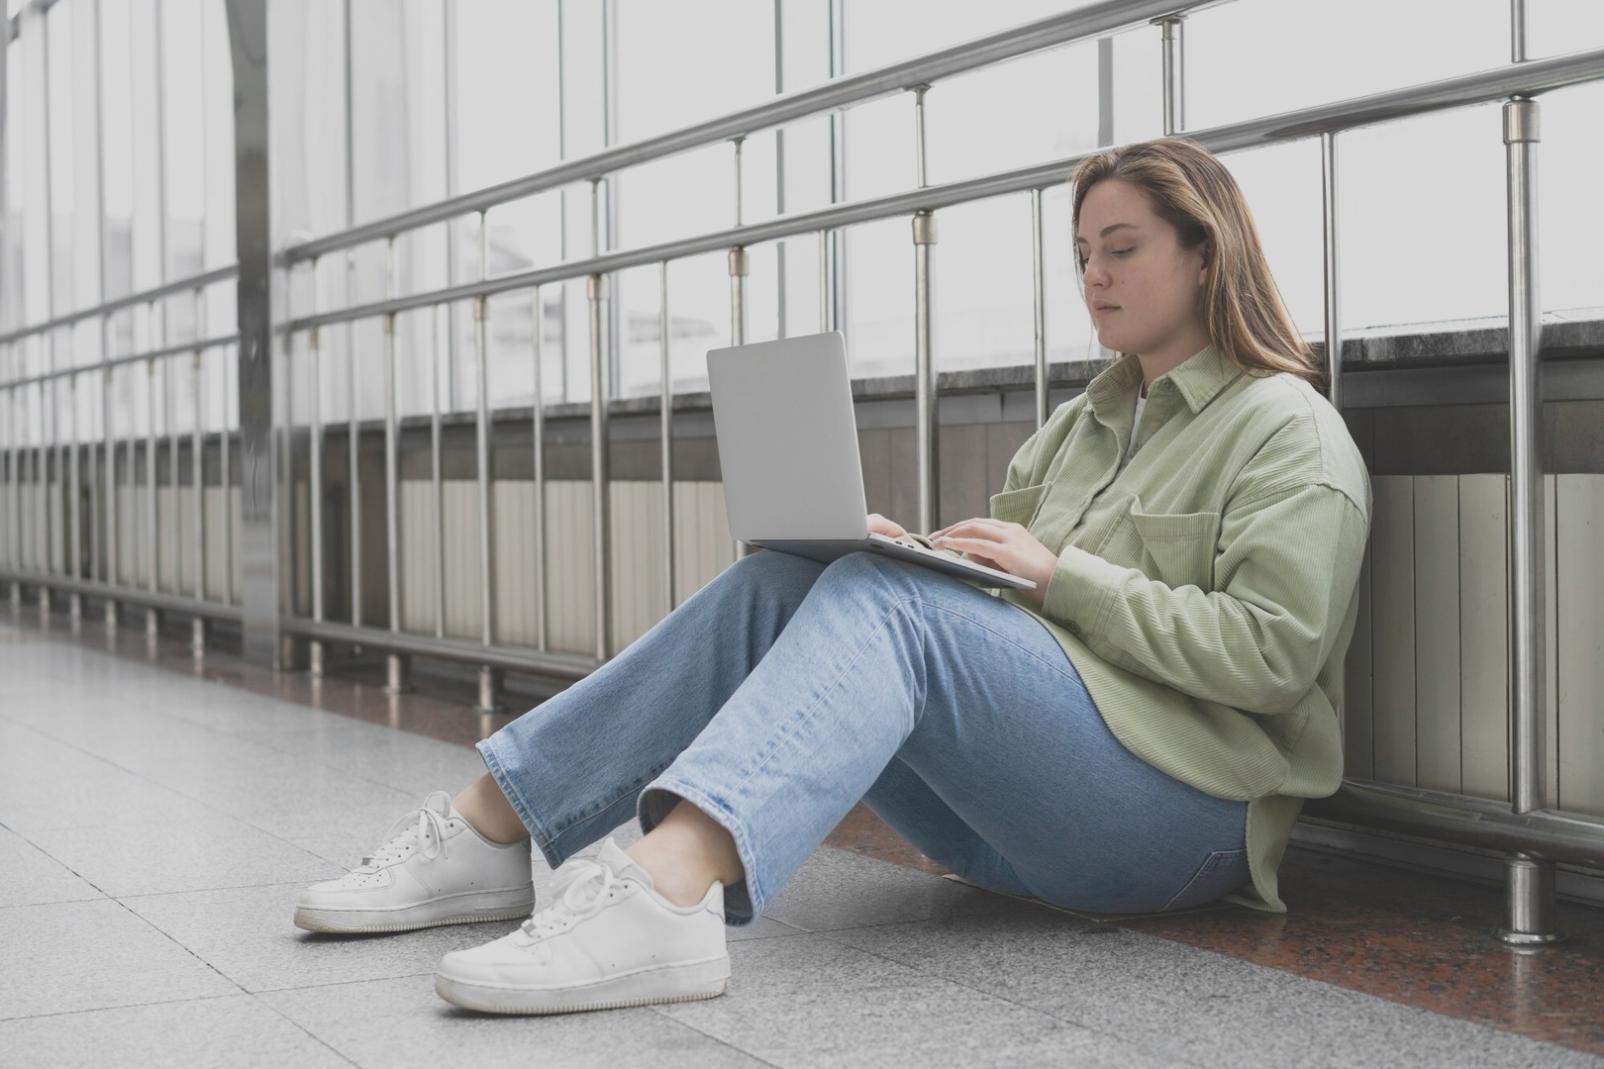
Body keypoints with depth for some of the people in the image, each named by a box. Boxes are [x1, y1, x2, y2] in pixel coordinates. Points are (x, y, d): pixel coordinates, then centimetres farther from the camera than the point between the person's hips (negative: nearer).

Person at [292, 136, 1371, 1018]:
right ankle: (488, 831, -17)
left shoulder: (1291, 430, 2)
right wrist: (914, 548, -3)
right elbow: (988, 583, 19)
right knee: (776, 583, -11)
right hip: (1006, 822, 7)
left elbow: (1271, 652, -12)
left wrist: (1062, 577, -15)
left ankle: (665, 890, -52)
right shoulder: (1082, 423, 25)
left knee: (881, 601, -29)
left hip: (1181, 812, -7)